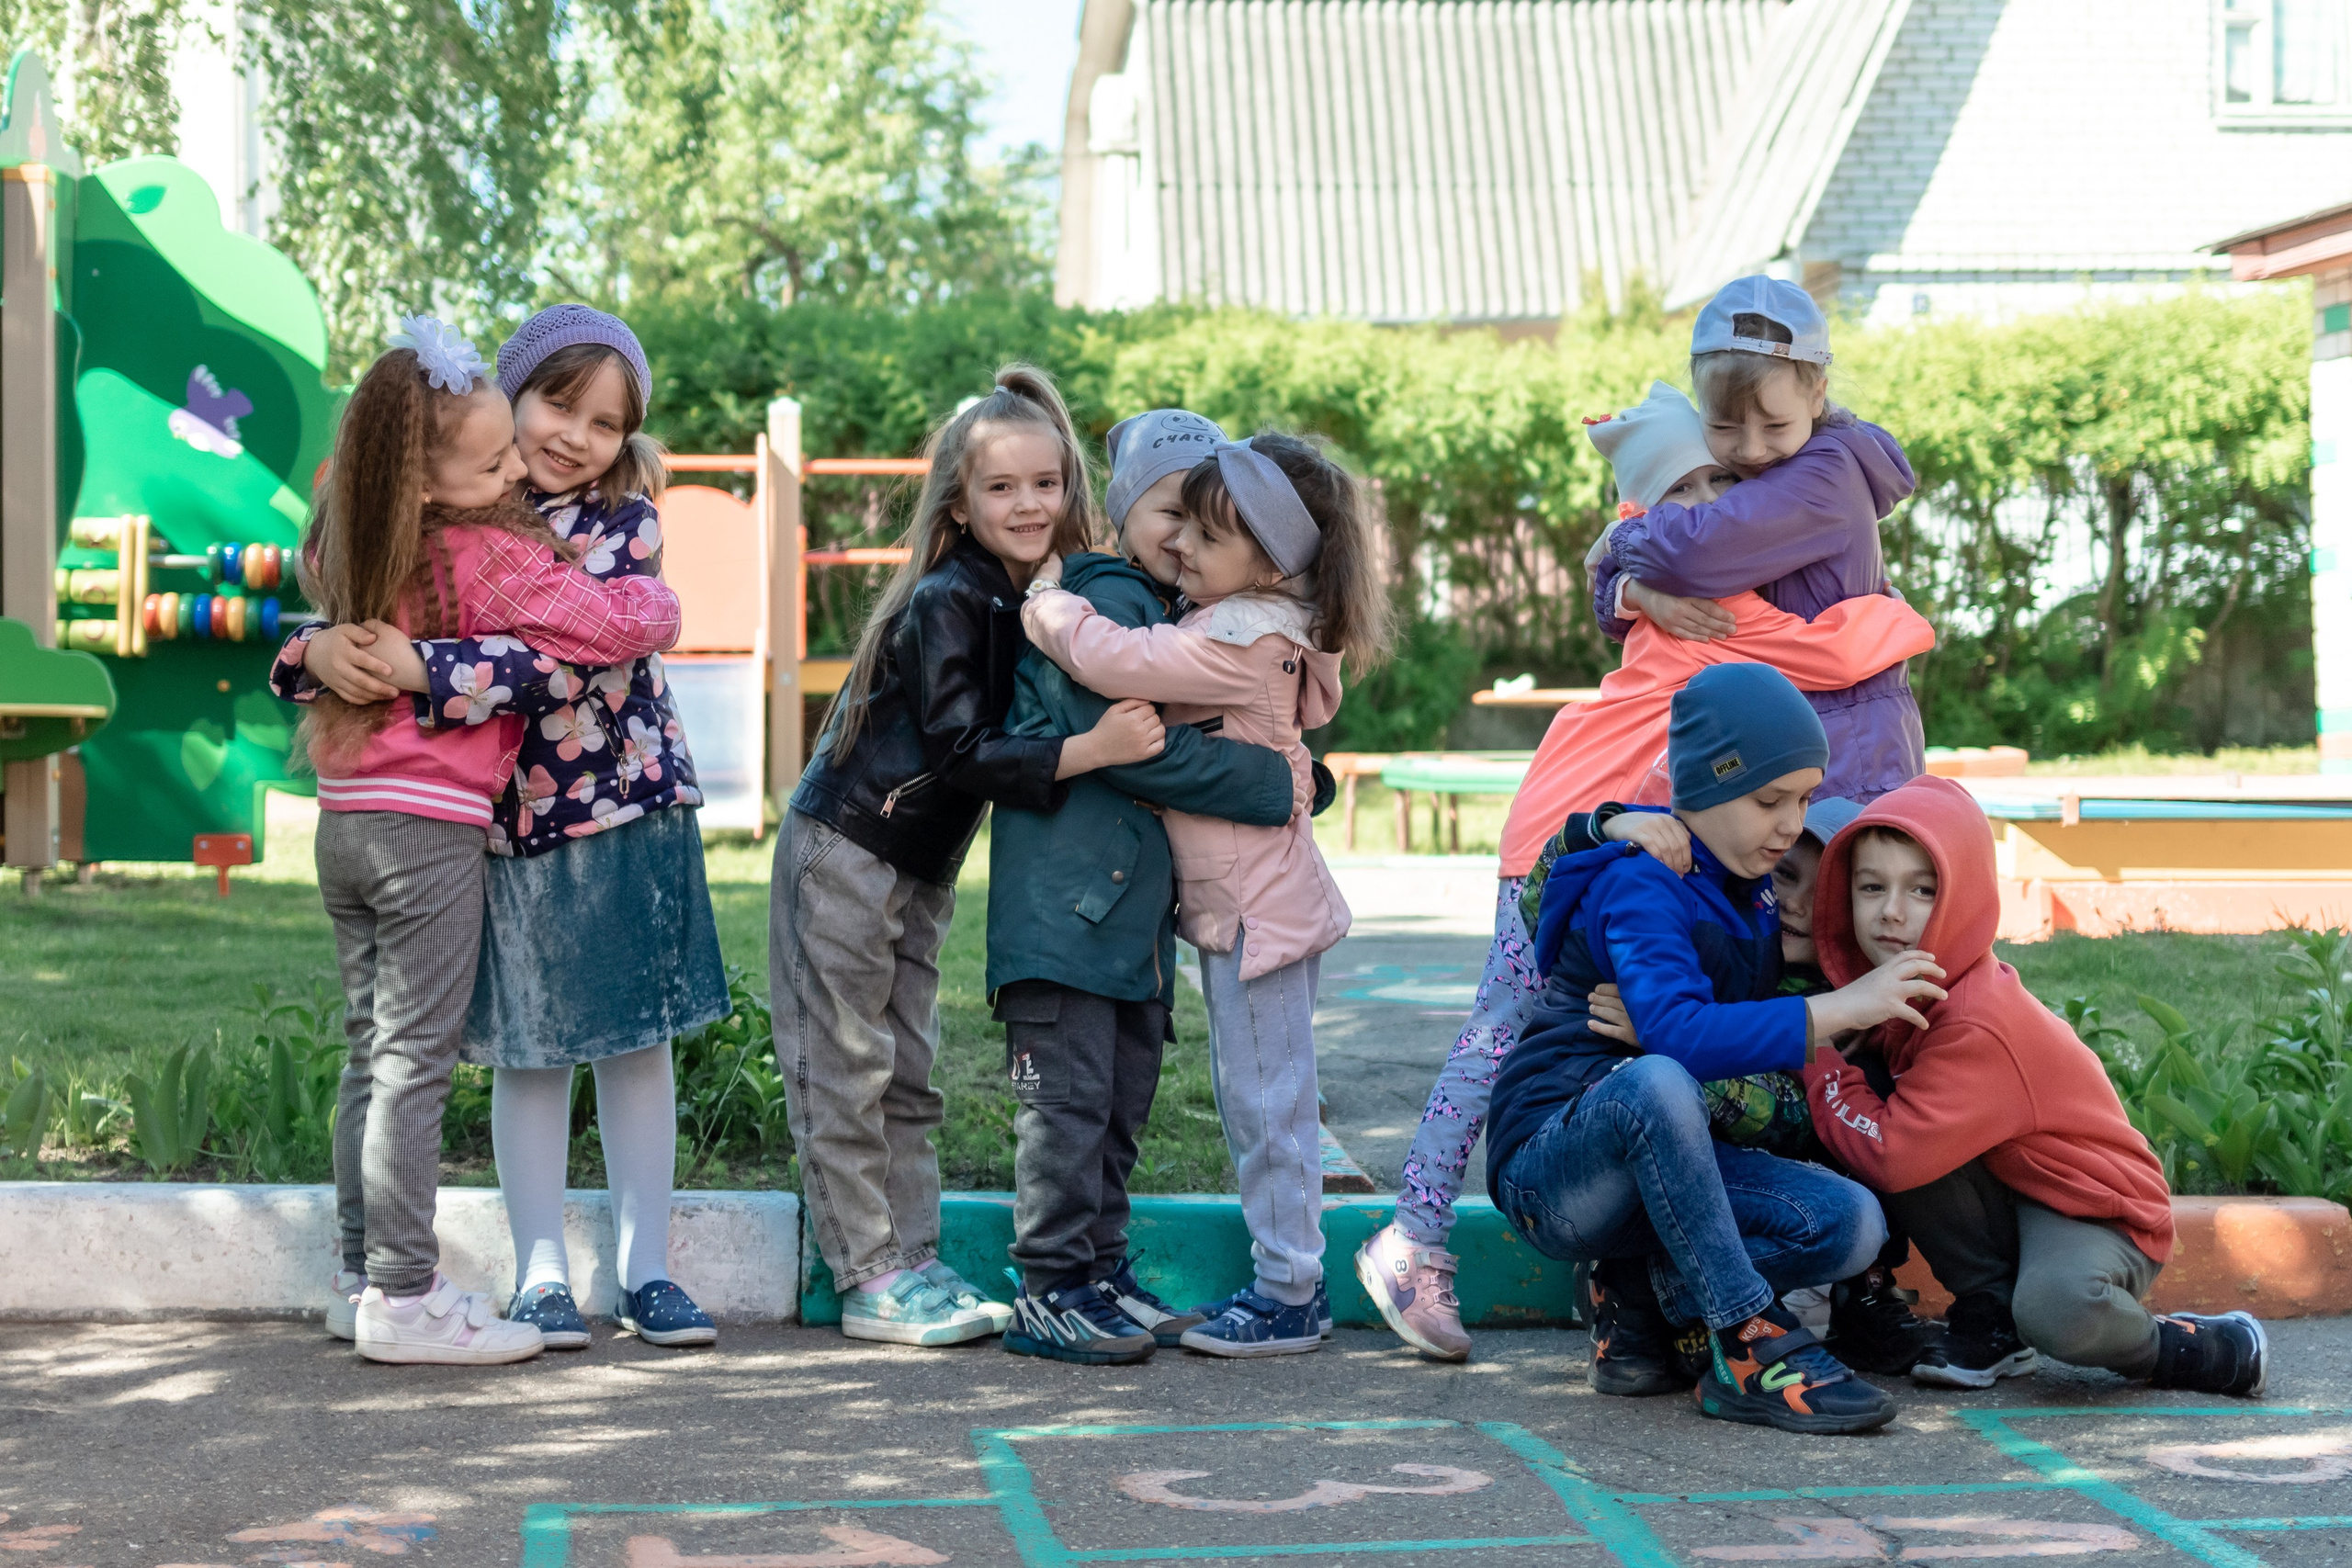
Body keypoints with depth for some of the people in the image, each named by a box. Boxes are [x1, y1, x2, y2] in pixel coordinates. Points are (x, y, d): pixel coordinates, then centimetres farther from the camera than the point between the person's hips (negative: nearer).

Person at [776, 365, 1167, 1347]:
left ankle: (914, 1262, 16)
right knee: (846, 1071, -1)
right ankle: (871, 1279, 3)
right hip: (844, 851, -8)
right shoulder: (947, 602, -19)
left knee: (907, 1073, 11)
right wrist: (1090, 750, -32)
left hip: (921, 868, 8)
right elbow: (961, 753, -27)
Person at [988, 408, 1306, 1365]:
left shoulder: (1182, 614, 20)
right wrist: (1269, 785, -14)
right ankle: (1048, 1292, 0)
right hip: (1066, 892, -9)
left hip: (1139, 899, 9)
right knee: (1068, 1096, -6)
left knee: (1124, 1099, 13)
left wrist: (1296, 770, 4)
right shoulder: (1103, 601, -9)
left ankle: (1102, 1272, 21)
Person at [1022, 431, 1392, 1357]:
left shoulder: (1245, 641, -22)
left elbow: (1116, 661, -27)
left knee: (1266, 1100, -2)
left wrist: (1045, 606, -12)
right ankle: (1286, 1276, 24)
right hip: (1236, 900, 10)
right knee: (1255, 1099, 16)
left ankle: (1289, 1297, 6)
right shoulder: (1251, 628, 9)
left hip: (1256, 906, -10)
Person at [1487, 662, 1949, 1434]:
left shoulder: (1756, 898, 11)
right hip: (1550, 1166, -7)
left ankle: (1650, 1295, -4)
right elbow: (1678, 1034, -34)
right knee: (1656, 1084, -41)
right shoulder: (1640, 888, -15)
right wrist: (1841, 1007, -33)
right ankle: (1748, 1343, -32)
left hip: (1667, 1162, 7)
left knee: (1850, 1224, -18)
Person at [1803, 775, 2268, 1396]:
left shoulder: (1979, 1028, -28)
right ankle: (1991, 1319, -3)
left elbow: (1891, 1156, -32)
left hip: (2095, 1214, -8)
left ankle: (2194, 1348, -4)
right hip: (2005, 1195, 8)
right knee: (1875, 1098, -17)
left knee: (2057, 1306, -41)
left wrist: (1820, 1062, -20)